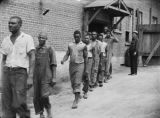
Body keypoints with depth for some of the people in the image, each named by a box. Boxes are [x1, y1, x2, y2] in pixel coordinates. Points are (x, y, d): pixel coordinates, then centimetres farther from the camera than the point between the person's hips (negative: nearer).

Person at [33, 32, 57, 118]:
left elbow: (54, 65, -3)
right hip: (36, 77, 4)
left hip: (46, 77, -4)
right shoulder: (35, 50, 11)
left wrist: (54, 77, -10)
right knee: (37, 96, 5)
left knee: (44, 96, -13)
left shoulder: (50, 49, -1)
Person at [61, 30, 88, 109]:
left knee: (77, 83, -10)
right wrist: (63, 60, -15)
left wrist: (85, 69, 1)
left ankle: (76, 101, -10)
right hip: (71, 65, 4)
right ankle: (78, 95, 33)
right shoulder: (70, 45, 10)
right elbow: (67, 55, 7)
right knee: (73, 83, 11)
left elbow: (85, 58, 2)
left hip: (80, 65, -4)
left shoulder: (83, 46, 0)